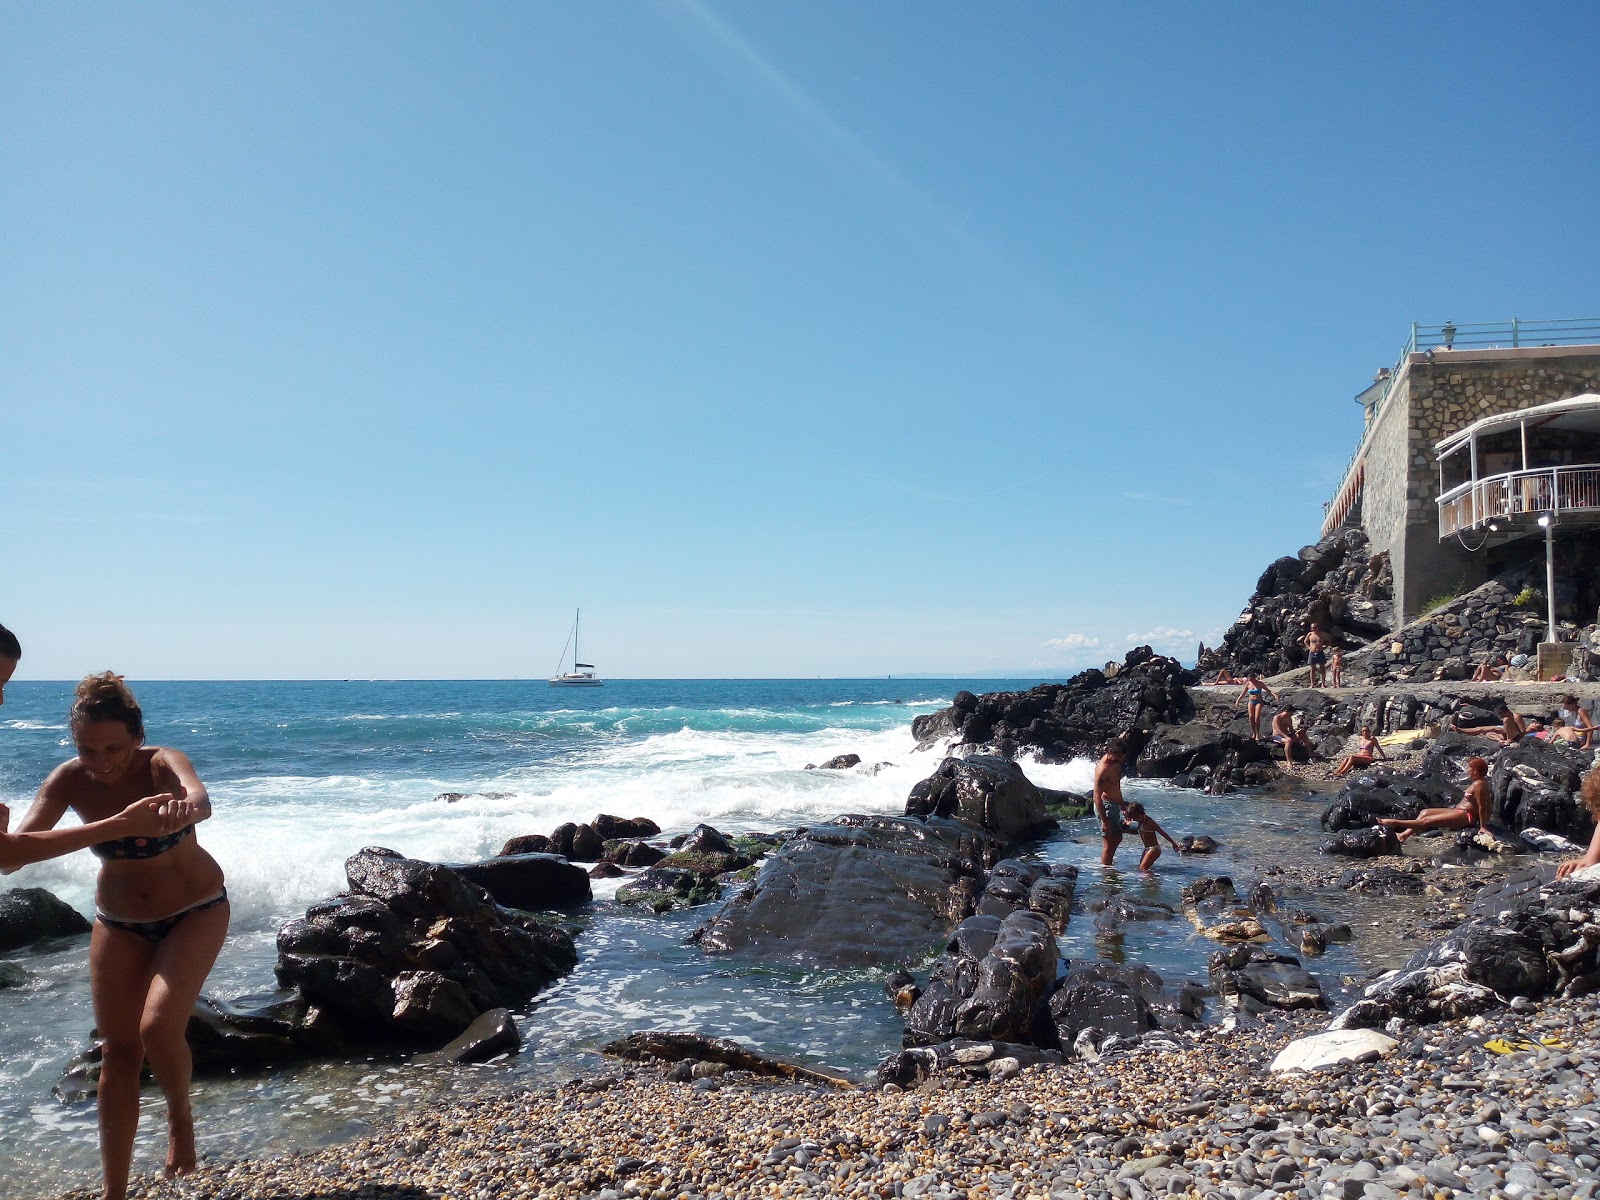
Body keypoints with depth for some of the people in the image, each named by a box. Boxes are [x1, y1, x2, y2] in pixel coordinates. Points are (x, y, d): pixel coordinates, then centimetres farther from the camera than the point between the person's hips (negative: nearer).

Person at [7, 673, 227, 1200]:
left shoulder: (164, 763, -27)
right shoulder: (69, 780, -18)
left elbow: (200, 800, -49)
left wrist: (185, 809, -73)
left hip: (194, 912, -4)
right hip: (118, 921, 4)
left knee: (158, 1027, -21)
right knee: (117, 1050, 5)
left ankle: (180, 1114, 11)